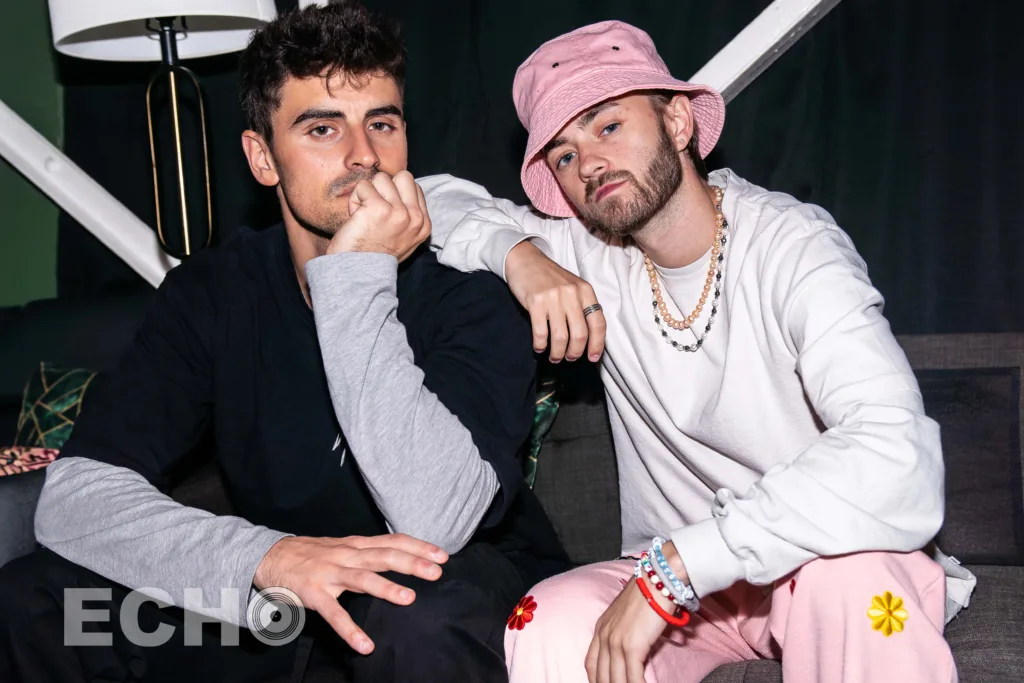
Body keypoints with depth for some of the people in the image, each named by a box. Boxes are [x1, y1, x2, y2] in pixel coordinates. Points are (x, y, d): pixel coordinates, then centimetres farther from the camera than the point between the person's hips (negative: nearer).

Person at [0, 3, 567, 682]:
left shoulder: (471, 293, -17)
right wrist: (263, 558, -36)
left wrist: (356, 277, -32)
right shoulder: (211, 293, -6)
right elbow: (75, 494, -18)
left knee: (424, 625, -39)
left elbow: (434, 521, -33)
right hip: (281, 598, 4)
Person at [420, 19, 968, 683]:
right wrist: (518, 254, -18)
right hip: (671, 578, 3)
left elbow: (898, 462, -34)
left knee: (848, 570, -38)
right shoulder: (583, 250, -3)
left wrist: (672, 566, -36)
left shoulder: (792, 245, -19)